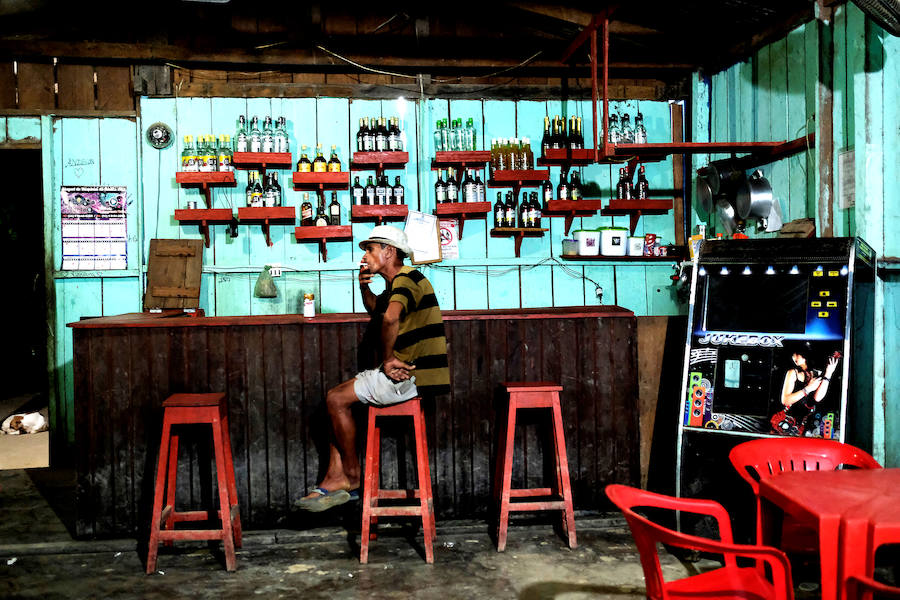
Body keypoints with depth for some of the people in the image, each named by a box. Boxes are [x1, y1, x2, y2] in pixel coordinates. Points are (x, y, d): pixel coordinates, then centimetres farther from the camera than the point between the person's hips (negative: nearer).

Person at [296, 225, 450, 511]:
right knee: (336, 397, 11)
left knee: (337, 399, -9)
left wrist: (388, 359, -22)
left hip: (413, 376, -11)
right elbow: (375, 309, 39)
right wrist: (364, 287, 19)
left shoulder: (406, 278, -14)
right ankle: (335, 478, 5)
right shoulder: (396, 283, 19)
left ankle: (351, 478, 5)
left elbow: (390, 318, -35)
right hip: (404, 371, 11)